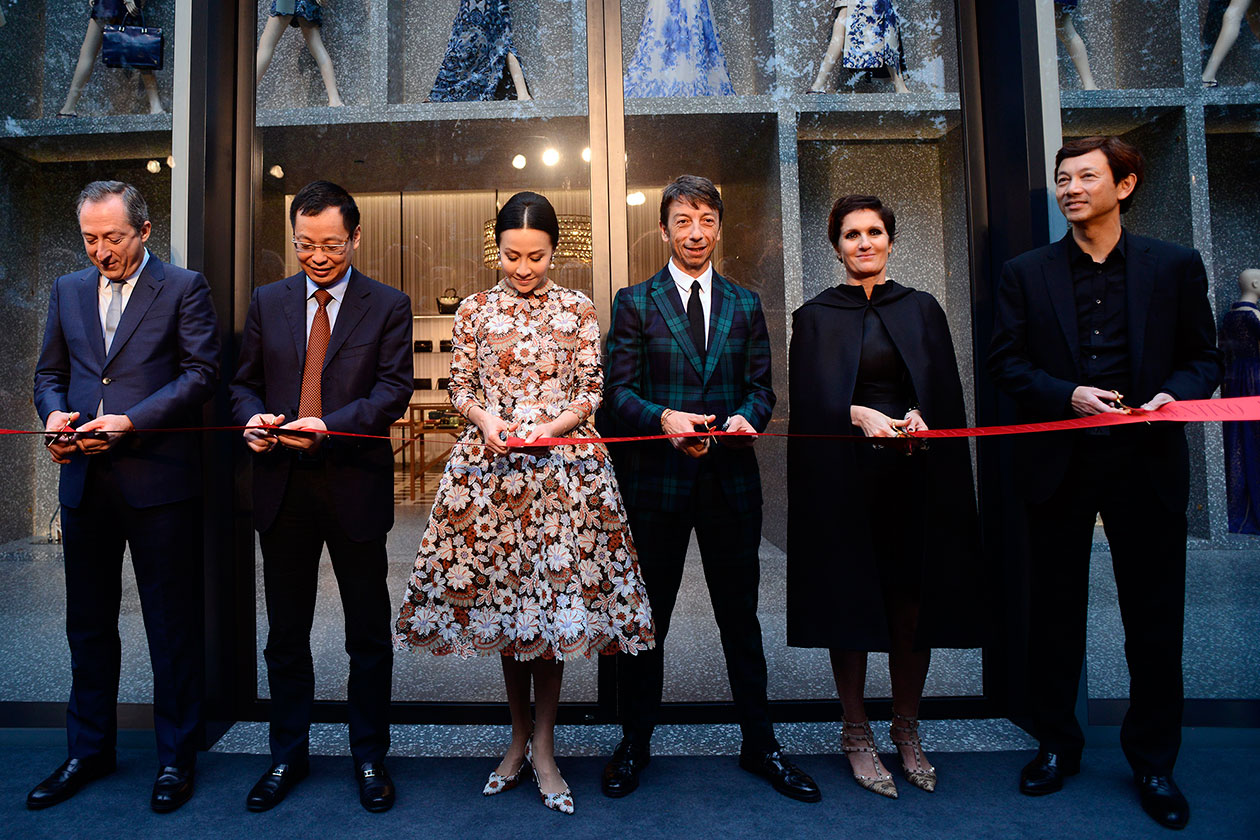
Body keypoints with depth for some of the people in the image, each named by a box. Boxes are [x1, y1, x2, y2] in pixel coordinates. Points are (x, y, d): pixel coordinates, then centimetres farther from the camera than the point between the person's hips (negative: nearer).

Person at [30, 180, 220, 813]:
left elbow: (201, 372, -8)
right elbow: (49, 372, 18)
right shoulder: (68, 291, 15)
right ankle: (89, 750, 32)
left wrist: (131, 421, -17)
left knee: (172, 625, 4)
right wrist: (54, 413, -3)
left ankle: (176, 756, 19)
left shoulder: (183, 288, 0)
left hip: (159, 479, -5)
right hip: (85, 482, 5)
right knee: (88, 624, 15)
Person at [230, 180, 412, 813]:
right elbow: (243, 381, 12)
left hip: (355, 483, -3)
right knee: (285, 634, 14)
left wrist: (329, 426, -23)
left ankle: (370, 757, 26)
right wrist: (253, 417, -10)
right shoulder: (268, 302, 11)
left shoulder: (388, 306, 1)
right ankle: (288, 755, 32)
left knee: (369, 635, 8)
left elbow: (394, 389, -9)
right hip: (282, 485, 3)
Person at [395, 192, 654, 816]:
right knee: (501, 594, 7)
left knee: (555, 594, -1)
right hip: (490, 463, 1)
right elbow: (459, 386, 10)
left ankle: (542, 746, 16)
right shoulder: (474, 310, 9)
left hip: (562, 463, -1)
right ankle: (519, 735, 26)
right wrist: (484, 417, -11)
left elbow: (592, 390, 4)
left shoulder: (577, 309, 6)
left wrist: (549, 429, -13)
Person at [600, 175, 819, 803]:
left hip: (731, 478, 2)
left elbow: (761, 386, 9)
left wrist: (746, 416, -14)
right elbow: (618, 392, -3)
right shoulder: (635, 303, 3)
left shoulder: (744, 304, 12)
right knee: (647, 617, 10)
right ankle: (635, 743, 29)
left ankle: (759, 744, 30)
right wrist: (665, 418, -22)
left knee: (740, 615, 13)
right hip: (655, 478, -2)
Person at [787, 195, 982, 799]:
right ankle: (857, 733, 19)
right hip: (845, 477, -2)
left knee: (913, 604, 5)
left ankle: (907, 732, 23)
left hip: (912, 476, 2)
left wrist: (919, 416, -14)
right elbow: (808, 402, -2)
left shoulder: (922, 309, 12)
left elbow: (946, 394, 7)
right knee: (851, 603, 3)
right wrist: (858, 414, -19)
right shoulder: (815, 317, 6)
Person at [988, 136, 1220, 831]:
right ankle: (1057, 744, 29)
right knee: (1054, 612, 10)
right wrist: (1068, 395, -13)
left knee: (1155, 618, 9)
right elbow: (1004, 361, 1)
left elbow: (1202, 356, 7)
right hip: (1059, 463, 0)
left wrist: (1175, 395, -14)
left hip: (1147, 464, 0)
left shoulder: (1176, 266, 6)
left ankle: (1153, 761, 29)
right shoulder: (1025, 273, 5)